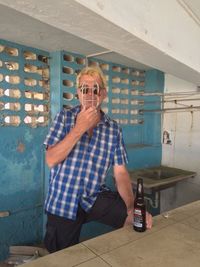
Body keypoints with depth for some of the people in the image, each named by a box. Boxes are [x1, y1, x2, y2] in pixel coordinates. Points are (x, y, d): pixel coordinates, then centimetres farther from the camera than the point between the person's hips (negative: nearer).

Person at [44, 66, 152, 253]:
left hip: (96, 197, 1)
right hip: (62, 202, 0)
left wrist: (132, 207, -20)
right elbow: (51, 160, -15)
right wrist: (79, 128, -23)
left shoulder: (114, 129, -2)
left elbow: (120, 172, -5)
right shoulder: (64, 117, -5)